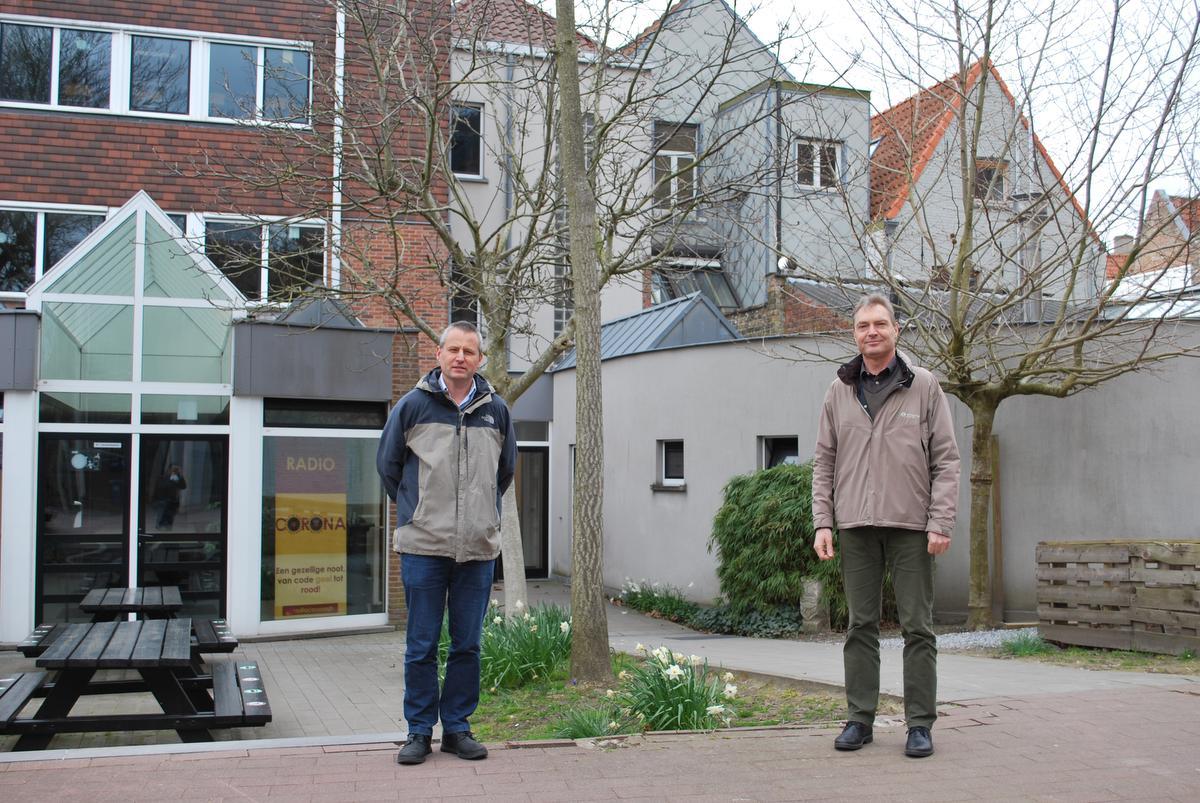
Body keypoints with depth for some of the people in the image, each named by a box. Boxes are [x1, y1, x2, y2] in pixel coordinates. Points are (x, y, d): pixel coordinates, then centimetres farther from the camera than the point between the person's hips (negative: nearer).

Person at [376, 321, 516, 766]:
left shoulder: (496, 411, 7)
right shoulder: (412, 406, 0)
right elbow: (387, 465, 12)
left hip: (479, 547, 2)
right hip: (424, 546, -2)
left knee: (467, 645, 8)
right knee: (421, 645, 4)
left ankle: (457, 726, 19)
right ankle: (419, 730, 14)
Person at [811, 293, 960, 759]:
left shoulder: (924, 387, 3)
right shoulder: (839, 392, 11)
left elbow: (946, 460, 1)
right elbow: (824, 462, 11)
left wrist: (941, 523, -8)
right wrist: (822, 522, 2)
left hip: (911, 526, -2)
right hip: (856, 527, 2)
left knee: (917, 627, 1)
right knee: (861, 625, 7)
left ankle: (920, 724, 9)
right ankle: (859, 718, 15)